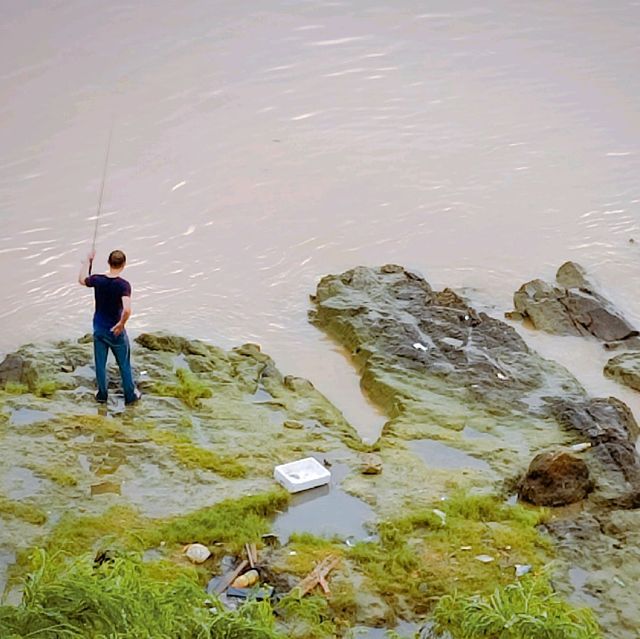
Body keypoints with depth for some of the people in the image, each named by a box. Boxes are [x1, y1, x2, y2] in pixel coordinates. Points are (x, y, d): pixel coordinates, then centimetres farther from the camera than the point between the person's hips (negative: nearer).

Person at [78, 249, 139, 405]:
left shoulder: (98, 280, -13)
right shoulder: (123, 285, -24)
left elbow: (81, 279, 11)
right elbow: (127, 310, -37)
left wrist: (88, 260, 20)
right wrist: (121, 324, -20)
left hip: (98, 329, 4)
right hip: (116, 331, -3)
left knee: (100, 363, 19)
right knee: (124, 364, 15)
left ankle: (102, 394, 32)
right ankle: (130, 395, 27)